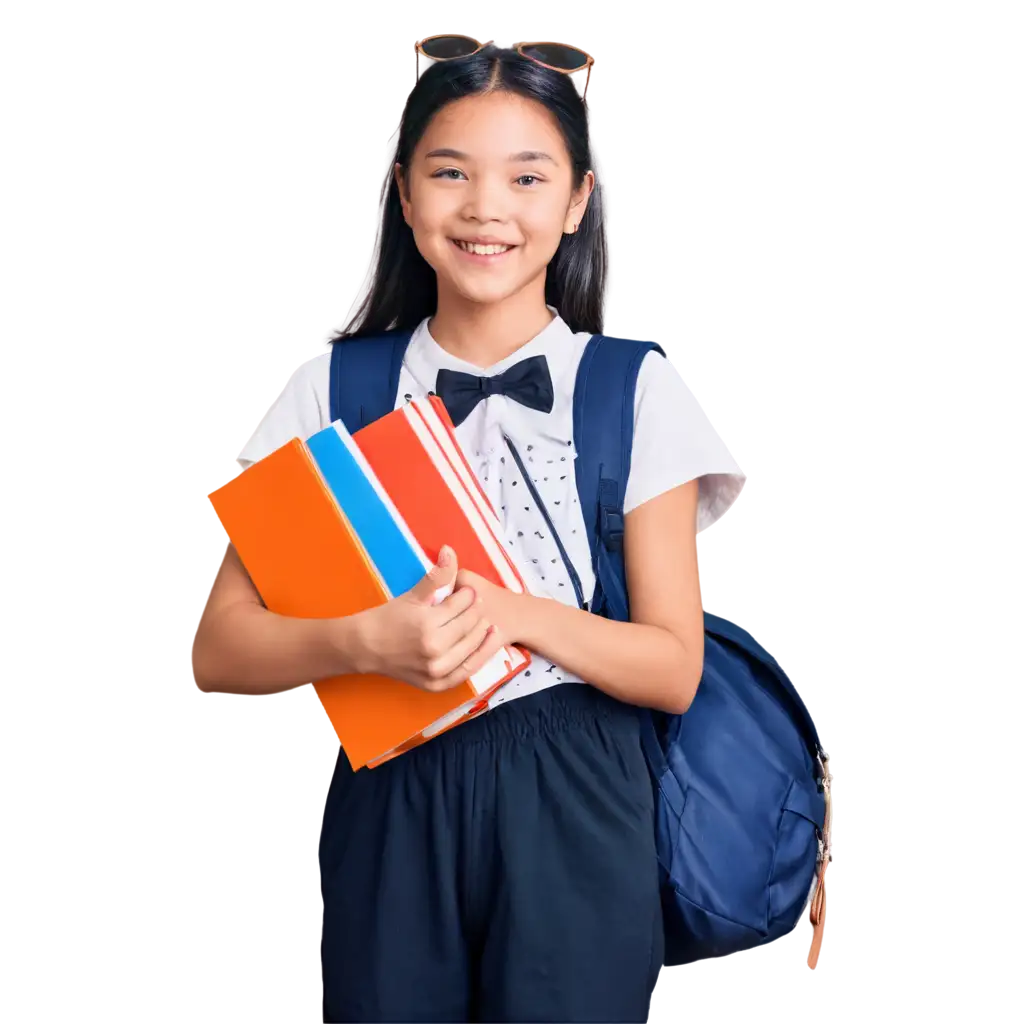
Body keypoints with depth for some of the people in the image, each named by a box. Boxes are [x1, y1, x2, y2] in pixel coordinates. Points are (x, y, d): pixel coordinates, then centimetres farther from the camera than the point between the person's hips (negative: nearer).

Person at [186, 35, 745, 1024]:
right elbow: (216, 652, -3)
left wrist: (514, 613, -20)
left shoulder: (637, 391, -1)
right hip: (386, 802, 1)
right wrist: (368, 640, -22)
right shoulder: (329, 388, 2)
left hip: (570, 806, -1)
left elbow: (673, 669, -3)